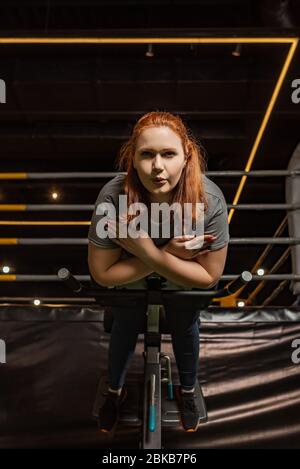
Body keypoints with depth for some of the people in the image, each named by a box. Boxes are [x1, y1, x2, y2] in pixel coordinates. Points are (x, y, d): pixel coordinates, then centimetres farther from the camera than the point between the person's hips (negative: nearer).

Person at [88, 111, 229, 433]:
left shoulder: (209, 199, -38)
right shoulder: (113, 197, -39)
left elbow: (209, 276, -28)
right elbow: (102, 273, -29)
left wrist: (149, 253, -40)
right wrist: (168, 254, -38)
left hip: (184, 285, 1)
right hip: (129, 281, 0)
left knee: (185, 331, 24)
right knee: (124, 331, 23)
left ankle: (187, 391, 57)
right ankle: (115, 391, 55)